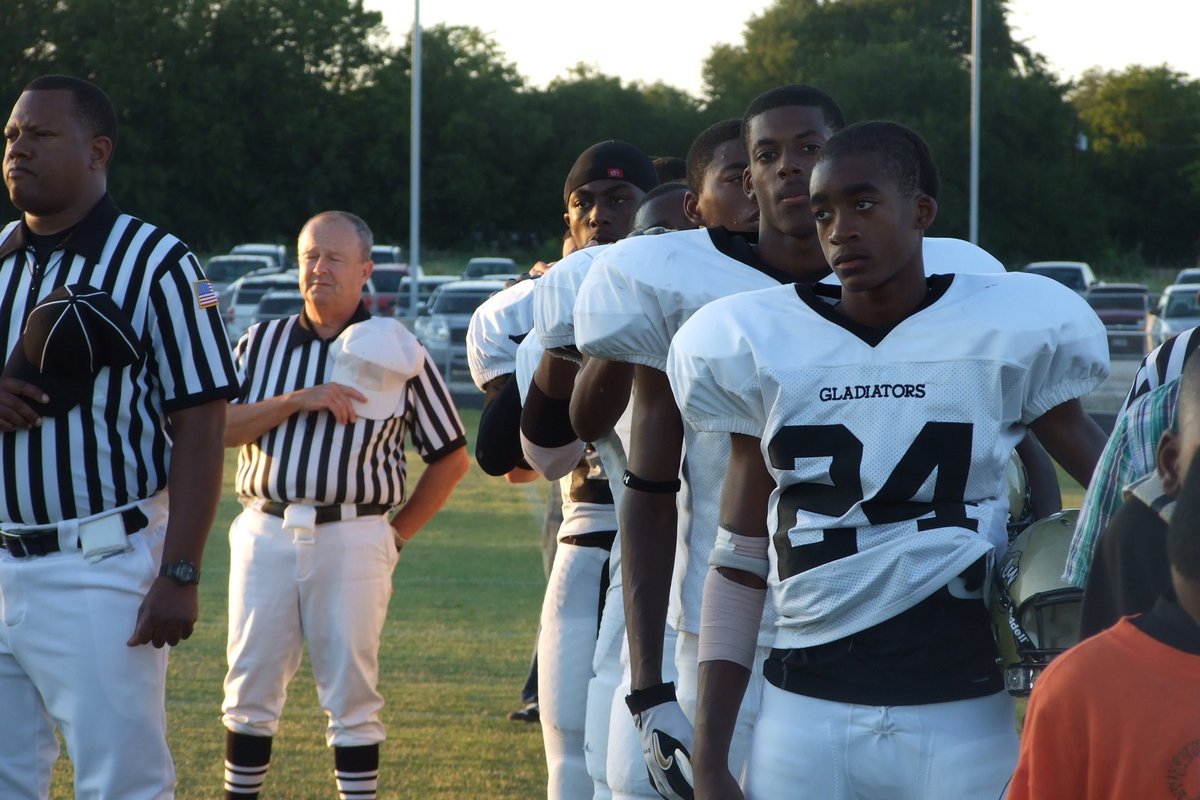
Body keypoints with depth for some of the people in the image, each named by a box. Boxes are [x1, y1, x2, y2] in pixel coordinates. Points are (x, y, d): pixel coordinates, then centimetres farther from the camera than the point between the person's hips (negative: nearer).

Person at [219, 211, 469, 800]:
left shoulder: (398, 353, 4)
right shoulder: (262, 343, 10)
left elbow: (450, 457, 9)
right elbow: (219, 427, -3)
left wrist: (397, 535, 4)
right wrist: (299, 400, -13)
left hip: (352, 539, -2)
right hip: (265, 532, 2)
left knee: (351, 698, 0)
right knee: (251, 691, 4)